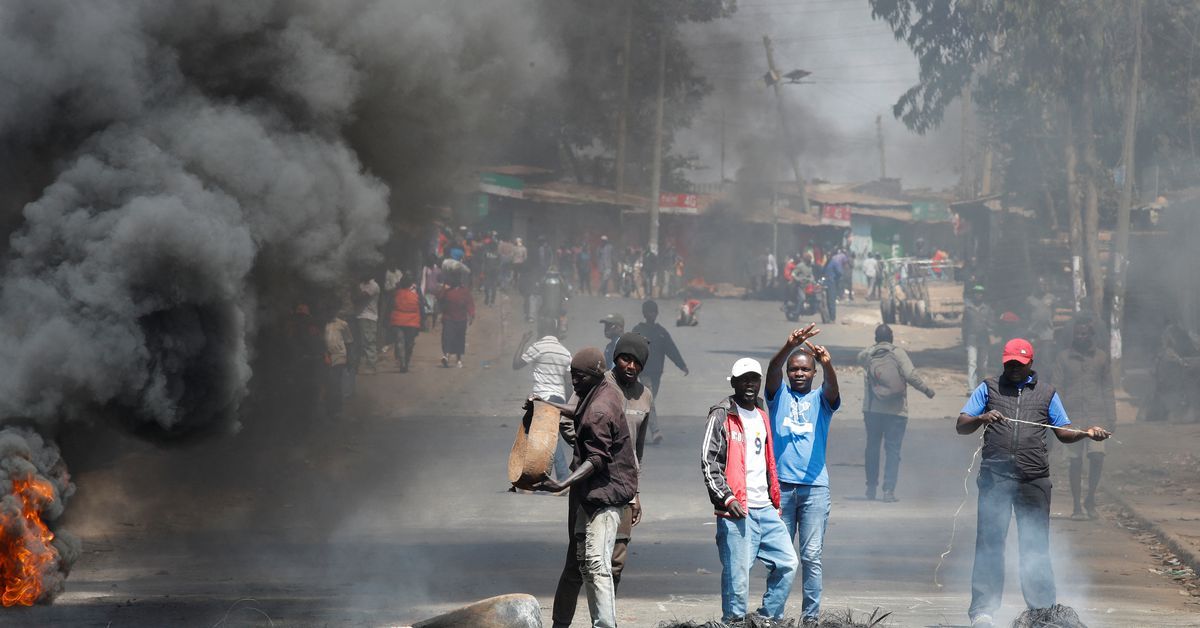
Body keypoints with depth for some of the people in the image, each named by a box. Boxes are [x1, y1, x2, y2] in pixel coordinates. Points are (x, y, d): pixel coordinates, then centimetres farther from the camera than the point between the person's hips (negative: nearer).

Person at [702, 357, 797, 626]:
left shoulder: (761, 417, 19)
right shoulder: (722, 415, -4)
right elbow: (708, 462, -10)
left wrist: (775, 500, 22)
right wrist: (727, 498, -18)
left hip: (765, 509, 7)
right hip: (736, 511, -7)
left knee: (787, 563, 5)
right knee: (737, 576, -9)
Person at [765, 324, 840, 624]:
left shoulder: (821, 399, 9)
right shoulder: (779, 394, 9)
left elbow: (832, 387, -14)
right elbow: (772, 369, -10)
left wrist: (827, 364, -38)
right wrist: (789, 346, -32)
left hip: (815, 487, 0)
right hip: (781, 485, 0)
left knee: (811, 556, -2)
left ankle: (811, 616, -1)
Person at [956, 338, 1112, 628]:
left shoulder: (1047, 393, 16)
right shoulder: (989, 388, 13)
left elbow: (1063, 433, 13)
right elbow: (961, 426, 7)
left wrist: (1087, 432, -6)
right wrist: (981, 419, -14)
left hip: (1034, 481, 1)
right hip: (995, 477, -1)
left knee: (1035, 544, 2)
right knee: (989, 543, -3)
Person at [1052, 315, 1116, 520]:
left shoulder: (1101, 357, 9)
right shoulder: (1064, 357, 6)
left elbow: (1108, 388, 12)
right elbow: (1056, 388, 7)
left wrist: (1112, 417, 8)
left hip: (1097, 414, 0)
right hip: (1072, 414, 0)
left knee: (1097, 455, -14)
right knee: (1074, 460, 0)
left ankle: (1091, 498, 6)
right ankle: (1077, 505, 9)